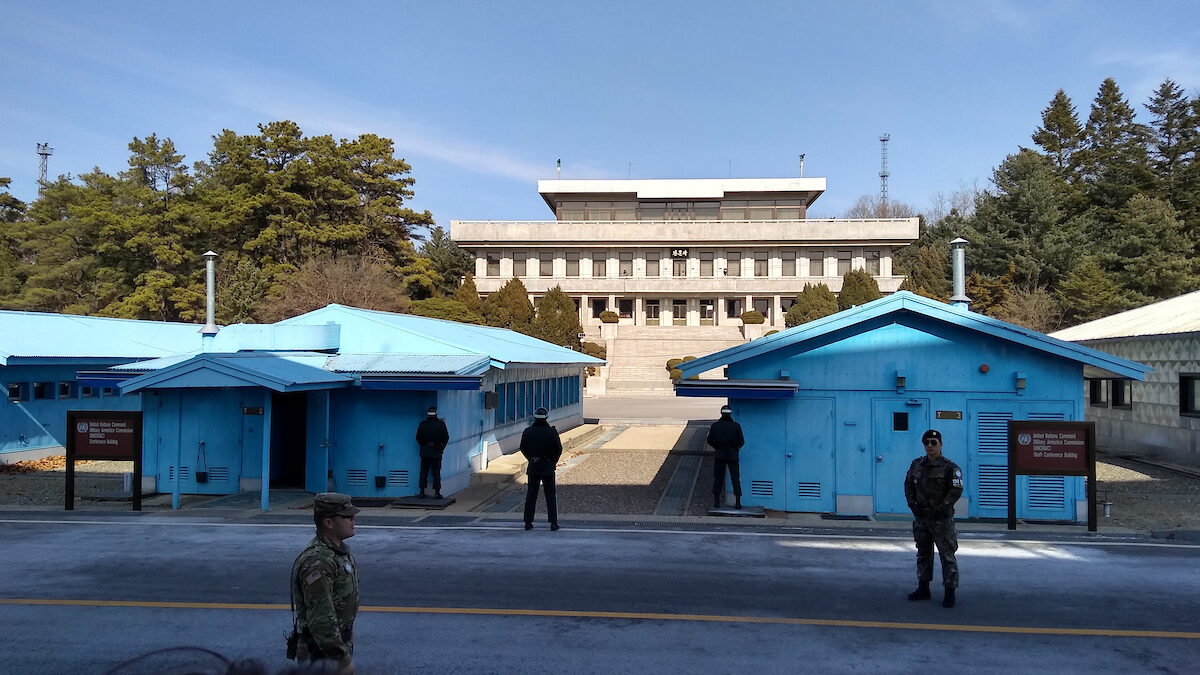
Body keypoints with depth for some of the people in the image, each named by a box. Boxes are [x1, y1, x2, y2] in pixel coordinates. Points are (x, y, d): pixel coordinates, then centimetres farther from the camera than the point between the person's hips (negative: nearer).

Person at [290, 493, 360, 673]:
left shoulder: (339, 550, 6)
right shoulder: (317, 562, -26)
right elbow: (321, 619, -28)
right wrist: (343, 659, -24)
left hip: (339, 641, 9)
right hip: (321, 652, -9)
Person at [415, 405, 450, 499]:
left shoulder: (422, 424, -4)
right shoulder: (441, 424, -9)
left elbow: (418, 438, 2)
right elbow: (446, 438, -4)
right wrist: (442, 447, 12)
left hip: (425, 451, 1)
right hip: (437, 451, -1)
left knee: (424, 472, 11)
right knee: (436, 472, 3)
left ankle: (422, 492, 12)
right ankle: (437, 493, 0)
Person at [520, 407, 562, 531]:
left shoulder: (527, 431, -3)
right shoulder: (551, 431, -9)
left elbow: (523, 448, 7)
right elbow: (558, 449, -5)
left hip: (533, 466, 2)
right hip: (548, 467, -2)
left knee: (531, 494, 9)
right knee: (550, 495, 5)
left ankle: (528, 522, 10)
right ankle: (553, 523, 3)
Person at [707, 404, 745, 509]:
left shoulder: (715, 425, -5)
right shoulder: (736, 426, -8)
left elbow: (710, 440, 0)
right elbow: (741, 441, -6)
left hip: (719, 455, 1)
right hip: (733, 455, -1)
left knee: (718, 478, 9)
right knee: (735, 478, 5)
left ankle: (716, 501, 11)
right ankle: (738, 502, 1)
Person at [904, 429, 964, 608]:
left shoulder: (950, 468, -8)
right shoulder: (917, 465, 8)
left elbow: (956, 491, -14)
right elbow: (908, 485, 13)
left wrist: (939, 509, -19)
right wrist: (912, 505, -1)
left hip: (942, 519, -5)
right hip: (920, 518, 6)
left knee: (947, 555, -2)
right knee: (923, 553, 14)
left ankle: (950, 593, 5)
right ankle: (923, 589, 24)